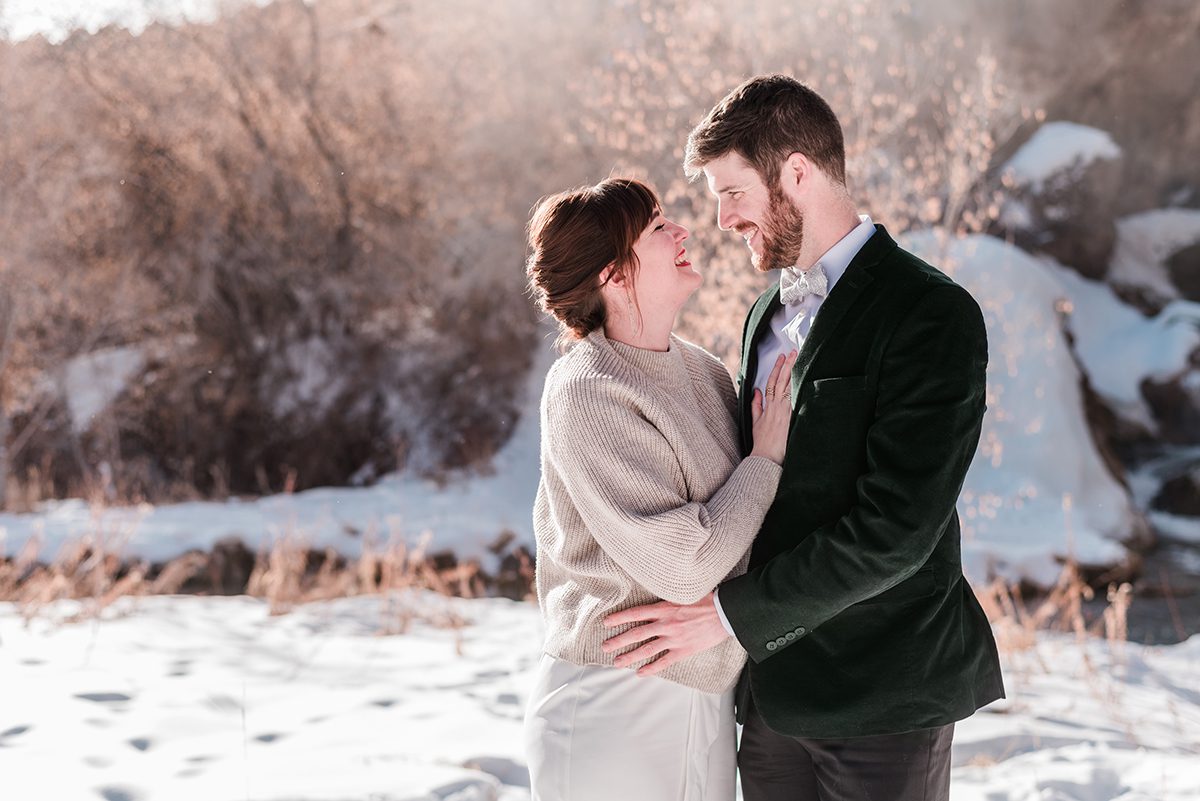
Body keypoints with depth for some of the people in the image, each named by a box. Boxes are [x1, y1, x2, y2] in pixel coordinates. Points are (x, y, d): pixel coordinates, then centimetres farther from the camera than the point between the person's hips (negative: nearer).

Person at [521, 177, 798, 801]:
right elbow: (684, 567, -20)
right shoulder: (586, 395, -17)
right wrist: (767, 457, -10)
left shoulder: (702, 369, 6)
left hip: (705, 697, 7)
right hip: (614, 708, -7)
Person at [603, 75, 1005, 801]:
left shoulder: (931, 314, -14)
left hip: (879, 693, -7)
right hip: (773, 683, 7)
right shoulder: (769, 315, 13)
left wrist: (729, 613, -18)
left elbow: (896, 529, -21)